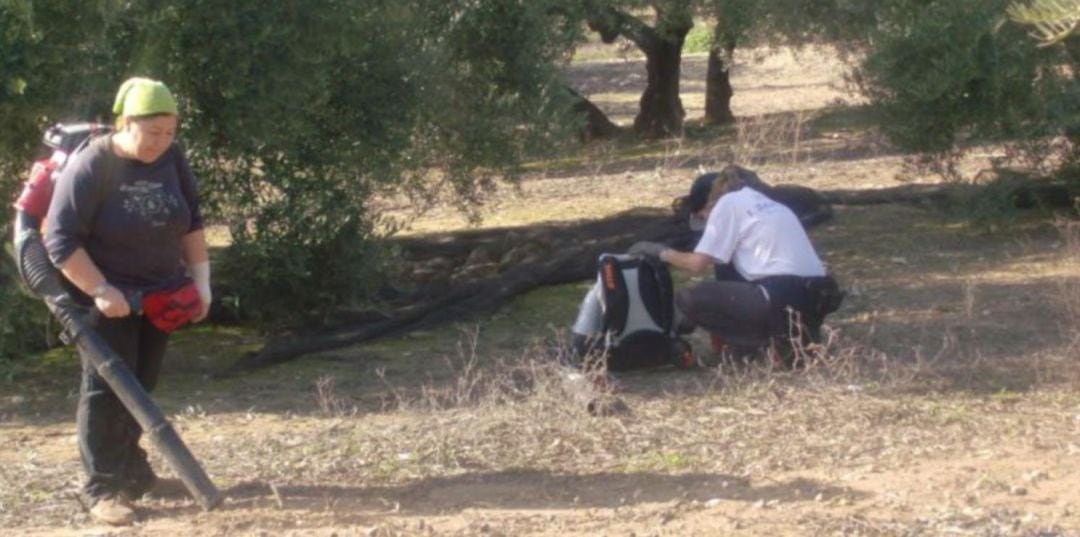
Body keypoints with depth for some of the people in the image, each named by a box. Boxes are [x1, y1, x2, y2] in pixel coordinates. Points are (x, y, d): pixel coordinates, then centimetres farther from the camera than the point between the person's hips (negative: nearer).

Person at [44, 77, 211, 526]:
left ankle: (130, 469, 27)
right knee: (106, 388, -10)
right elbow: (60, 240, -21)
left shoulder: (171, 160, -1)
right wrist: (100, 290, -26)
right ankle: (103, 490, -9)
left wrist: (200, 279, 5)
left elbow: (191, 223, 11)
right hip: (105, 299, -6)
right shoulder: (90, 167, -20)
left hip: (158, 295, 6)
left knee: (140, 387, 12)